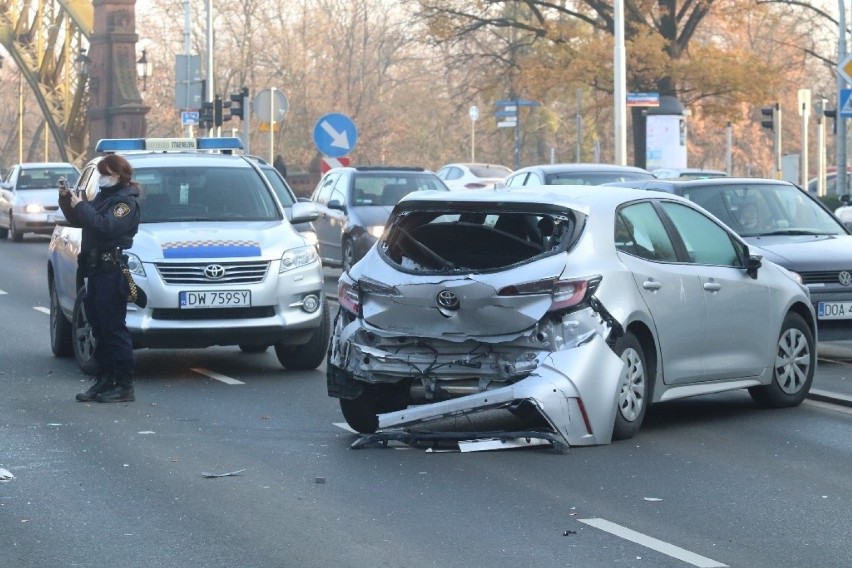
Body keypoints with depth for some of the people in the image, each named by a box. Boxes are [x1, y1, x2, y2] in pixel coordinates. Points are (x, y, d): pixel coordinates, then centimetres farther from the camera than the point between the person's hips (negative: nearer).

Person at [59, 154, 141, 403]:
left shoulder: (126, 201, -8)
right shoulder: (104, 197, 20)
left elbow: (106, 226, -23)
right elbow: (78, 220, 22)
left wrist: (80, 206, -17)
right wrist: (67, 199, 8)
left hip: (113, 272, -9)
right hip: (97, 271, 9)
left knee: (114, 329, -10)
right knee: (100, 329, 10)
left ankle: (125, 386, -8)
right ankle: (104, 382, 14)